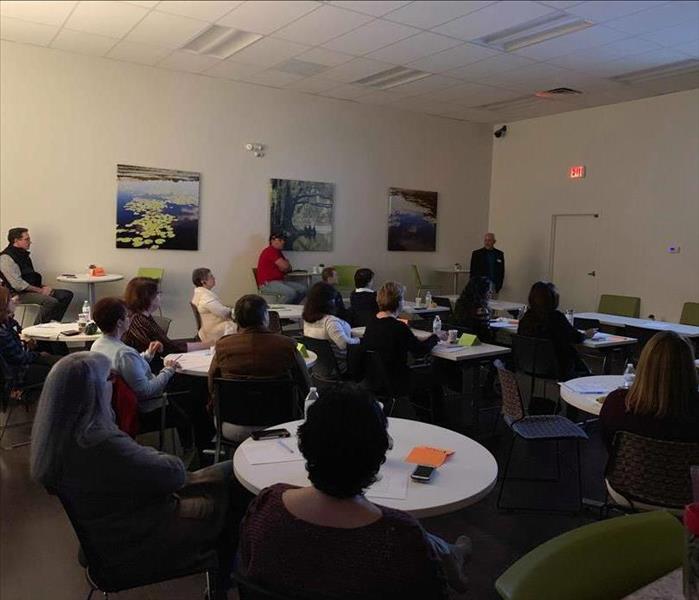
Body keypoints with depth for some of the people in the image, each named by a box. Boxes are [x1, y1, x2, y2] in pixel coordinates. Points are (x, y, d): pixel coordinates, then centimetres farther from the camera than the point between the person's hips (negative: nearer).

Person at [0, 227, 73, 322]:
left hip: (33, 290, 10)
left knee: (67, 294, -1)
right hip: (21, 294, -10)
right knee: (52, 302, -32)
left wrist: (43, 287, 5)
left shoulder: (22, 254, 16)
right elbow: (18, 284, -20)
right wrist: (40, 290, -15)